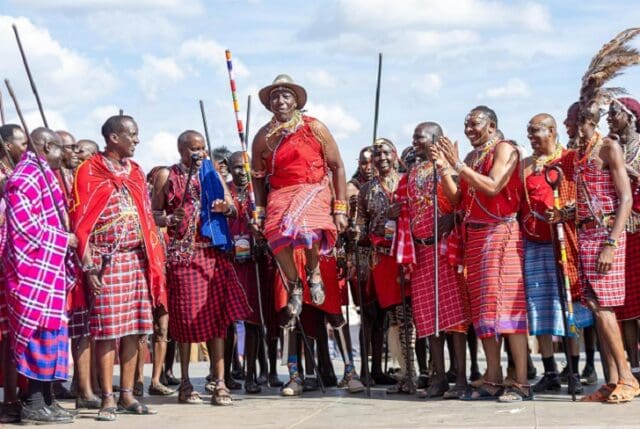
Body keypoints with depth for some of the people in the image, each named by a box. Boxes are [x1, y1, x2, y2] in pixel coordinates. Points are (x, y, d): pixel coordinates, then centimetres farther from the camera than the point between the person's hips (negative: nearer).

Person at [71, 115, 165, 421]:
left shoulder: (135, 171, 15)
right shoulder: (89, 171, -3)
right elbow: (81, 221, -7)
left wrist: (154, 258, 9)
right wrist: (88, 265, -13)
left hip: (138, 258, 6)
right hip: (106, 260, -5)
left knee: (134, 329, 5)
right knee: (107, 329, -6)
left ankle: (127, 395, 12)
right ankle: (108, 399, -2)